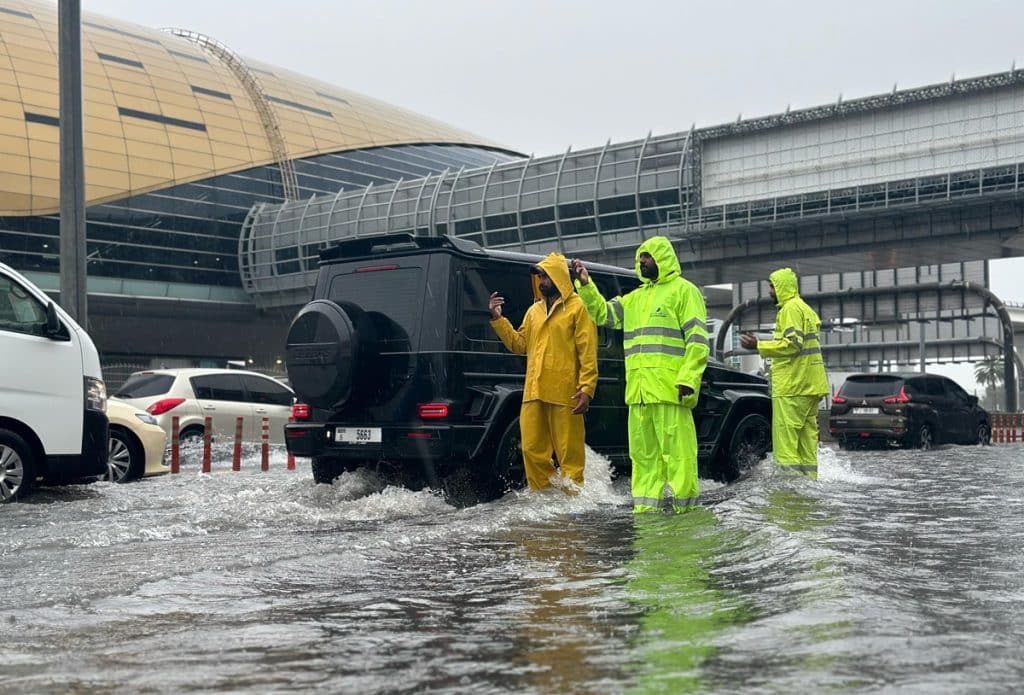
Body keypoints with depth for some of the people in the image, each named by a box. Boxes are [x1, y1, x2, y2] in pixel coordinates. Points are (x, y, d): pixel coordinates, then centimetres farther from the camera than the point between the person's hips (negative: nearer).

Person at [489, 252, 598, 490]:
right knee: (532, 450, 6)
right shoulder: (534, 310, 20)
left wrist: (587, 389, -14)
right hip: (534, 393, 6)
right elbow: (519, 344, 16)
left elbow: (588, 351, -6)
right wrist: (498, 319, 7)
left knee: (569, 453, -2)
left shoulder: (577, 308, 0)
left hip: (564, 393, -6)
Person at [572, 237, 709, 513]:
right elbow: (603, 313, 24)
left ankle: (683, 502, -2)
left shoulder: (683, 290, 1)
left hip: (670, 389, -7)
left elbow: (697, 340, -6)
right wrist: (586, 285, 10)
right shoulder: (635, 298, 24)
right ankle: (645, 506, 14)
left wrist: (688, 379, -16)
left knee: (677, 448, -7)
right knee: (643, 452, 9)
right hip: (639, 390, 7)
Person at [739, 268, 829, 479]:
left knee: (785, 437, -12)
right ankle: (809, 478, 12)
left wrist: (758, 346, -15)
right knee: (806, 435, 11)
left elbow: (792, 343, -19)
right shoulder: (805, 309, 24)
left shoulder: (791, 308, -8)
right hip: (809, 386, 10)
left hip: (792, 386, -10)